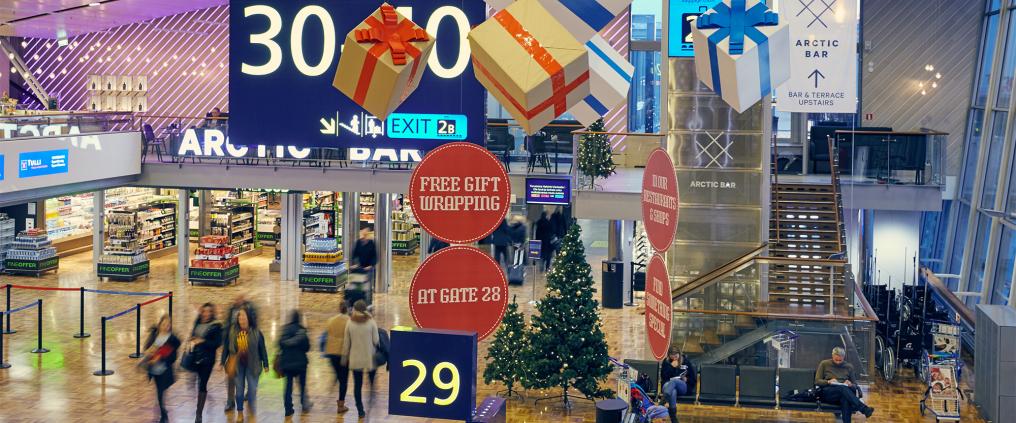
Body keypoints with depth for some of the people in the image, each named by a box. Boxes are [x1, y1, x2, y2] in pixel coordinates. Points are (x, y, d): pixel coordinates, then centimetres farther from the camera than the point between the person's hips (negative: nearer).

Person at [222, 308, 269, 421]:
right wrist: (222, 362, 6)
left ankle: (252, 414, 10)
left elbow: (262, 349, 0)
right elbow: (226, 347, 6)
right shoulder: (232, 331, 0)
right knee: (239, 389, 9)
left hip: (252, 365, -2)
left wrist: (265, 364, 0)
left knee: (252, 389, -2)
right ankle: (240, 413, 22)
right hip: (237, 364, 2)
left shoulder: (256, 332, -5)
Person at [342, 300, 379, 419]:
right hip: (369, 358, -1)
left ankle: (360, 410, 8)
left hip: (355, 359, 1)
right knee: (373, 383, 16)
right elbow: (376, 340, -9)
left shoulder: (350, 323, -5)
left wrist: (344, 357, 12)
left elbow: (346, 342, 1)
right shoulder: (371, 322, -10)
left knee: (357, 385, 7)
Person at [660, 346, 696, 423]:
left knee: (674, 381, -38)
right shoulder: (666, 362, 10)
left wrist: (687, 379, -9)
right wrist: (671, 366, -11)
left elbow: (693, 379, 13)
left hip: (683, 387, 0)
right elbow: (663, 377, -2)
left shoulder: (686, 362, 9)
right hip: (668, 386, 0)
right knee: (673, 392, -41)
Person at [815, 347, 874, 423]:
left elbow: (855, 385, 17)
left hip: (843, 391, 2)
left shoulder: (849, 367, 16)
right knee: (842, 388, -38)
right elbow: (817, 381, 5)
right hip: (826, 393, -2)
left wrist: (850, 385, -9)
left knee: (845, 399, -40)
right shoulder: (824, 364, 10)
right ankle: (864, 409, -48)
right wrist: (828, 382, -15)